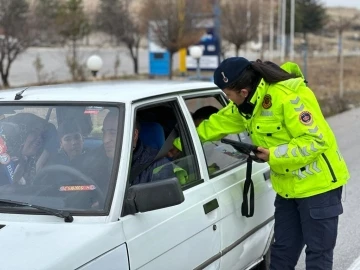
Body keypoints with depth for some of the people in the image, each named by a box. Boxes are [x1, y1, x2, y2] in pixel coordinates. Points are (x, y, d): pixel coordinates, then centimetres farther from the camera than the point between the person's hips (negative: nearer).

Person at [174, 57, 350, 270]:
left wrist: (275, 155, -29)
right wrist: (179, 143, 17)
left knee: (318, 252, 1)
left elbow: (316, 141, -26)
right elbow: (215, 125, 14)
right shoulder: (246, 103, 2)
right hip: (288, 187, 8)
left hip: (317, 184, -8)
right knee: (282, 251, 14)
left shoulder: (289, 96, -25)